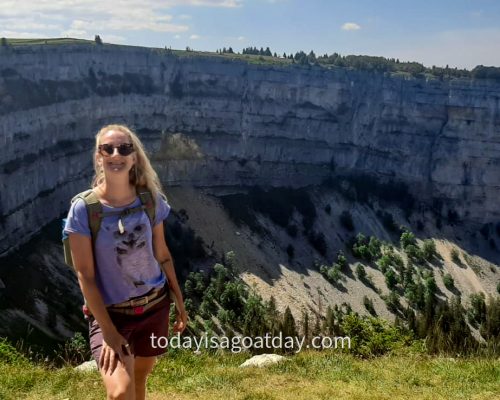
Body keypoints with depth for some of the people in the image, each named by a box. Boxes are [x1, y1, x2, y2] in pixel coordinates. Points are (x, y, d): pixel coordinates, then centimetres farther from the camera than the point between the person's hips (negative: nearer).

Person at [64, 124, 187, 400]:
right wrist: (108, 333, -16)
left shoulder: (151, 200, -7)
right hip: (109, 312, -3)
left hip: (155, 306, 4)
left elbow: (162, 256, 4)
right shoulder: (83, 208, -17)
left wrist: (179, 302, 9)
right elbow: (85, 275, -15)